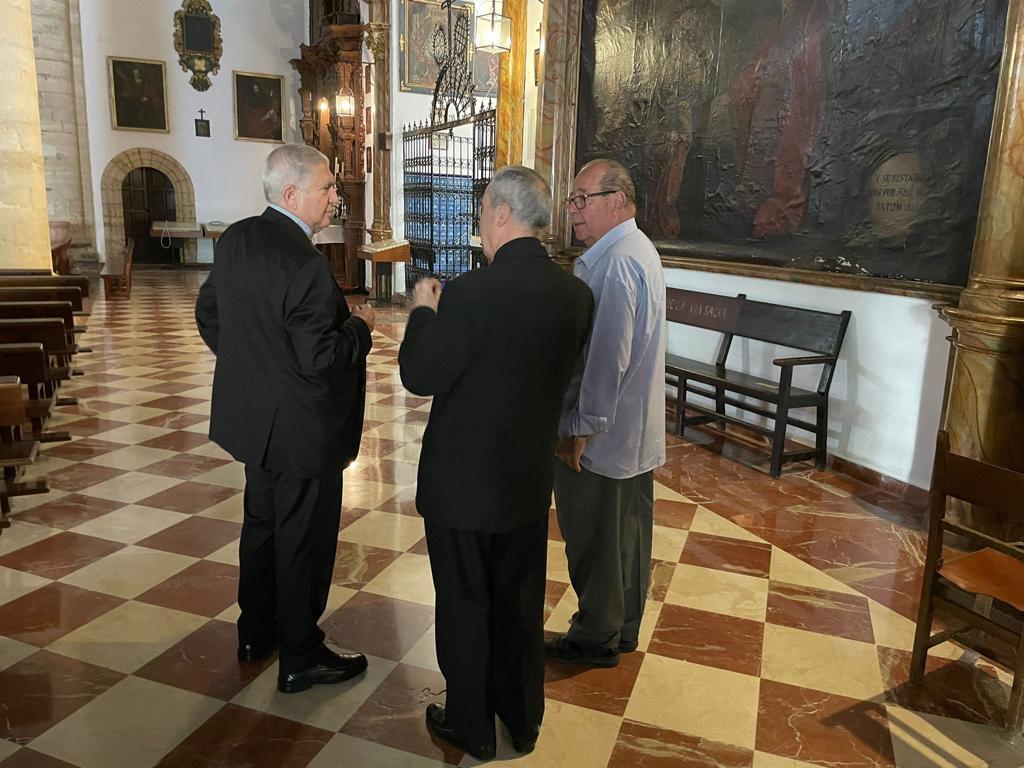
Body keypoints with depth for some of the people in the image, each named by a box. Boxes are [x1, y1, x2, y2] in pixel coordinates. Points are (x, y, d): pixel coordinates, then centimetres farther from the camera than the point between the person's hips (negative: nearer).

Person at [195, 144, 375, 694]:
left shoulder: (236, 239, 1)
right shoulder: (304, 264, -26)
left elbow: (207, 313, 12)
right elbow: (321, 361, -27)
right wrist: (360, 325, -10)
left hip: (254, 416, 9)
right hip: (301, 428, -9)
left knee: (262, 523, 23)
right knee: (303, 540, 7)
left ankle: (256, 632, 41)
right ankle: (300, 658, 24)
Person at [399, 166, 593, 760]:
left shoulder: (472, 293, -24)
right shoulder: (577, 294, -5)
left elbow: (421, 376, -16)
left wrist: (425, 311, 0)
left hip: (463, 482, -5)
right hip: (531, 481, 6)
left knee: (465, 605, 14)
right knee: (522, 603, 21)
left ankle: (472, 726, 34)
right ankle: (523, 719, 40)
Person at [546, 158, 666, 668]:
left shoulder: (615, 262, -21)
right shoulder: (638, 250, 12)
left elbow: (608, 356, -26)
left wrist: (580, 428, -19)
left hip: (601, 433, -10)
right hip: (636, 429, 10)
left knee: (594, 539, 6)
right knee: (628, 531, 19)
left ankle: (596, 638, 23)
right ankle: (624, 627, 35)